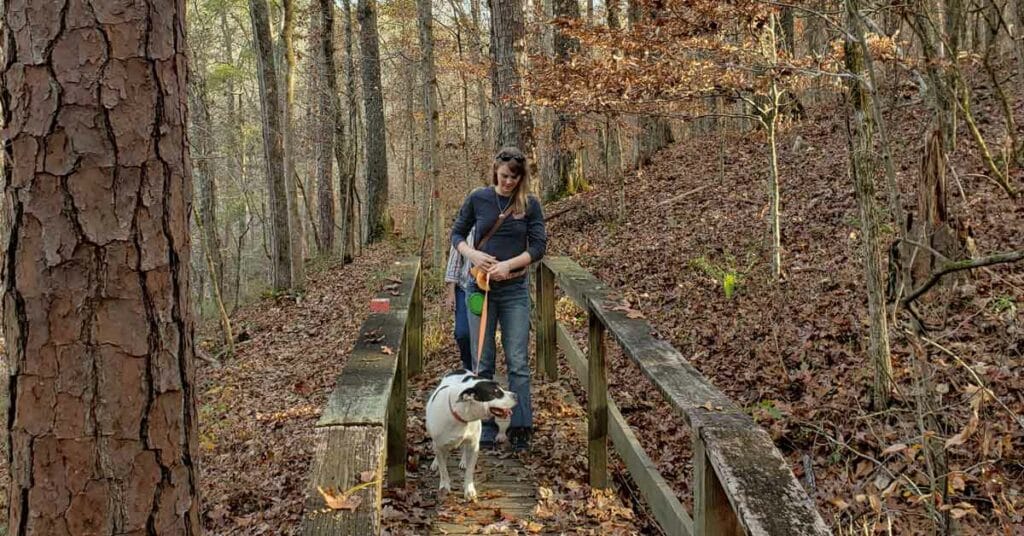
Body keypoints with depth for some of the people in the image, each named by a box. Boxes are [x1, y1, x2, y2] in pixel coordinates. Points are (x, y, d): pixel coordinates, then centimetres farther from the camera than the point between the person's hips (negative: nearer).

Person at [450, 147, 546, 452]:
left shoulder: (530, 204, -1)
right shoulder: (478, 199, 1)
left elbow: (539, 246, -3)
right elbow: (457, 234, 8)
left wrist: (509, 264, -16)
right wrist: (472, 255, -12)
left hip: (515, 290, -1)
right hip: (480, 288, 1)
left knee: (518, 361, 1)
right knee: (482, 363, 5)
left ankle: (520, 428, 10)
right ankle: (485, 431, 13)